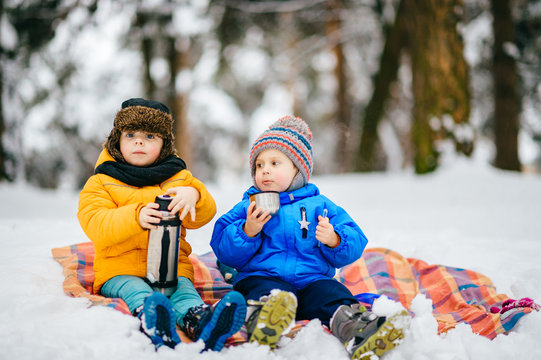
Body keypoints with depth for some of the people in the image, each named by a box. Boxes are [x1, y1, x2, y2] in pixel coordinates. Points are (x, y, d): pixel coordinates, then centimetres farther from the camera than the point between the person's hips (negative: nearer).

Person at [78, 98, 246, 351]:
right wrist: (136, 216, -27)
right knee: (136, 292, -35)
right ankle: (153, 325, -68)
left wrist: (193, 195, -19)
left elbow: (203, 216, 6)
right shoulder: (101, 183, 12)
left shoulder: (178, 177, 20)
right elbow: (95, 226, -7)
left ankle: (200, 322, -65)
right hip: (120, 269, -1)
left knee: (183, 289, -32)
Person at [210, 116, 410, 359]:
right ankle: (261, 324, -66)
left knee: (332, 293, -30)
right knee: (268, 293, -35)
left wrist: (334, 240, -10)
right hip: (261, 278, -1)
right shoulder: (246, 208, 16)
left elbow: (355, 245, 12)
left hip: (311, 280, 1)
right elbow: (226, 253, 6)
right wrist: (248, 231, -10)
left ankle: (355, 330, -58)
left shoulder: (319, 205, 18)